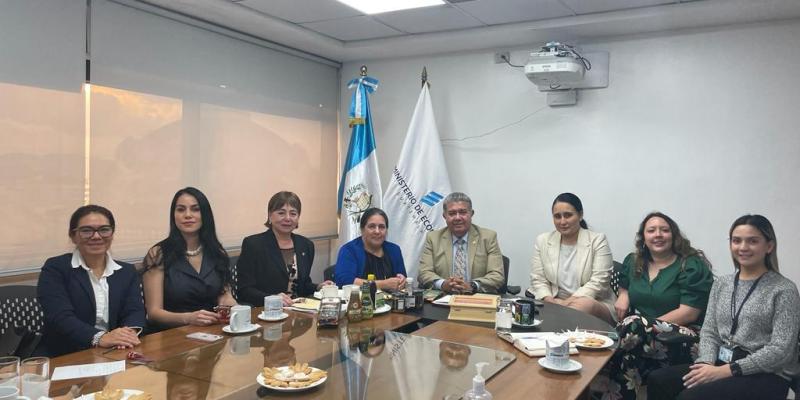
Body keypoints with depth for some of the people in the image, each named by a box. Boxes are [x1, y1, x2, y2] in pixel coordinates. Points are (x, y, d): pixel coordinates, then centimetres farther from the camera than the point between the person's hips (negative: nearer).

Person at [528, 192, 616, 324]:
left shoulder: (597, 240, 0)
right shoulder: (542, 240, 9)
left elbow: (598, 282, -9)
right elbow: (538, 280, 6)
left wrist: (569, 302, -20)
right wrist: (551, 302, -14)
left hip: (595, 305, -1)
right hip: (554, 304, 1)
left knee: (584, 304, -36)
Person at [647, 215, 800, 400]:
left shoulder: (784, 290, -4)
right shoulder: (721, 284, 14)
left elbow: (780, 350, -12)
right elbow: (709, 332, 11)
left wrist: (727, 370, -19)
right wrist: (707, 363, -11)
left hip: (766, 375, -5)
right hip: (721, 365, 5)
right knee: (659, 380, -21)